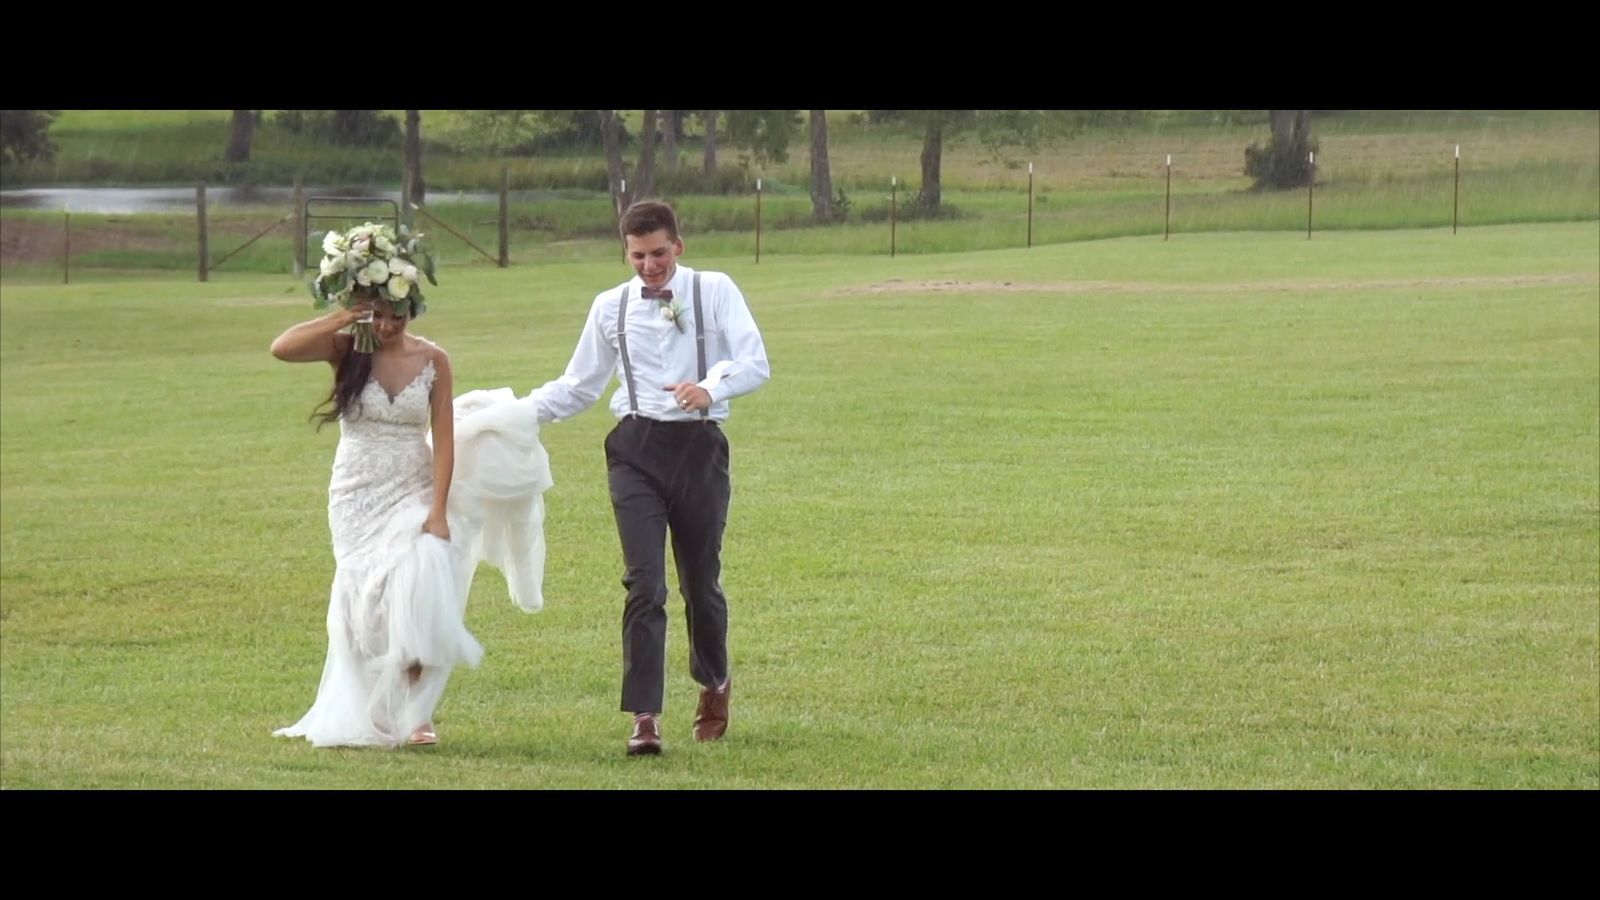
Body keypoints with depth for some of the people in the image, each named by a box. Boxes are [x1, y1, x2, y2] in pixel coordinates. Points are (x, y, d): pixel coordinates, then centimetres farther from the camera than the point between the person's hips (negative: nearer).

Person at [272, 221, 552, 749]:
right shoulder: (347, 351, -5)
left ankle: (410, 713, -4)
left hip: (415, 494, 0)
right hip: (359, 498, 0)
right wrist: (345, 318, -21)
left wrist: (438, 512, -15)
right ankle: (371, 718, 18)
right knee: (370, 602, 2)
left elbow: (444, 441, -6)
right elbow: (281, 348, -22)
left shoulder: (433, 360, -3)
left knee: (417, 595, -17)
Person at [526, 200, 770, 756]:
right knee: (644, 583, -10)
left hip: (699, 445, -1)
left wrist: (711, 387, -30)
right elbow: (578, 387, 19)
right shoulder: (611, 307, 11)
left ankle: (714, 684, 37)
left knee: (700, 580, 10)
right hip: (635, 449, 1)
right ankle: (644, 718, -12)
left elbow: (755, 362, -9)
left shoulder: (714, 292, 3)